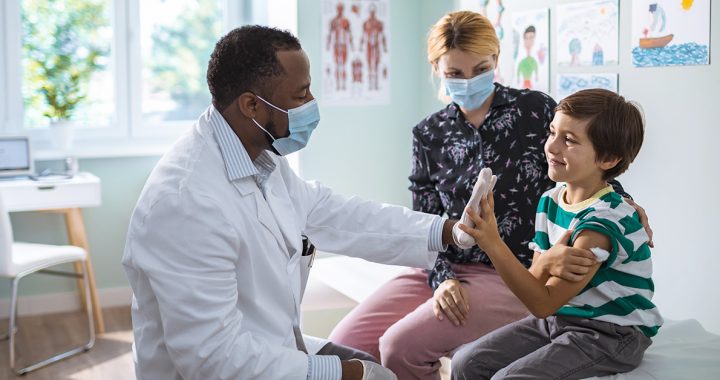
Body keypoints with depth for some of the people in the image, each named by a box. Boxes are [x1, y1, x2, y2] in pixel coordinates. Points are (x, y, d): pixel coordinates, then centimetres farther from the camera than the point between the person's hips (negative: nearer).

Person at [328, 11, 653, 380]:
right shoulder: (428, 135, 6)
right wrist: (442, 279, -15)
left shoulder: (537, 110, -4)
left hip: (514, 276, -4)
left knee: (401, 346, -24)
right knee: (346, 343, -11)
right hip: (445, 269, 5)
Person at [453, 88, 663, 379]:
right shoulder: (549, 201, 1)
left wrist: (493, 244, -32)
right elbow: (537, 284, 2)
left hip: (609, 333, -7)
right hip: (555, 318, 7)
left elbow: (543, 303, -25)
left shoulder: (603, 222, -23)